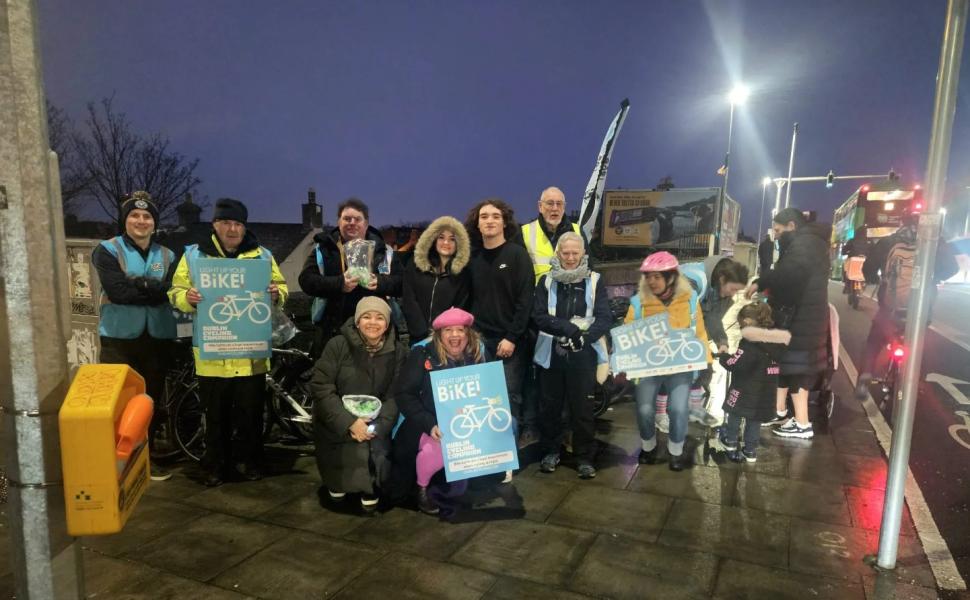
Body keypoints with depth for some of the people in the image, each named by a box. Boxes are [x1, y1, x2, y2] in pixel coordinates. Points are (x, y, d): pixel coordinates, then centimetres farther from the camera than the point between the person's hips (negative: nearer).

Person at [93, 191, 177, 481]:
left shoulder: (166, 256, 11)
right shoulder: (107, 250, 0)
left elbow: (169, 291, -6)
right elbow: (117, 291, -14)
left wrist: (138, 283, -17)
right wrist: (153, 289, -10)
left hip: (157, 336, 3)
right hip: (120, 336, -3)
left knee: (152, 398, 10)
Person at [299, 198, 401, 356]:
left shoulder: (381, 249, 7)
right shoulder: (324, 247, 5)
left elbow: (400, 281, 0)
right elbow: (306, 280, -5)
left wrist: (380, 282, -21)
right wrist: (338, 284, -21)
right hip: (332, 329, 0)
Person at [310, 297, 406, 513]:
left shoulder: (398, 352, -3)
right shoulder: (338, 345, -9)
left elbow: (395, 396, -5)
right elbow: (320, 387, -14)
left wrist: (377, 426, -21)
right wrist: (349, 422, -23)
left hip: (375, 422, 1)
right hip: (337, 424, -1)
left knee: (377, 449, -21)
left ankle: (371, 489, 13)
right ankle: (338, 483, 18)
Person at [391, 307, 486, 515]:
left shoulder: (477, 355, 1)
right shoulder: (422, 355, -9)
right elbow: (404, 395, -13)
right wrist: (430, 424, -26)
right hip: (427, 426, -4)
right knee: (440, 448, -32)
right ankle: (422, 489, 0)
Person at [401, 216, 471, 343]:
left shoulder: (463, 273, 3)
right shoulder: (416, 267, 6)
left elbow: (461, 309, 0)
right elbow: (409, 302, 0)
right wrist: (425, 333, -10)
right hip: (418, 337, 2)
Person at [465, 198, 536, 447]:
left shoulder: (517, 254, -4)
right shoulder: (472, 257, 9)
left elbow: (525, 300, -9)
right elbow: (467, 300, 11)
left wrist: (512, 337, -14)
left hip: (510, 340, -4)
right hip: (479, 340, 4)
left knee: (510, 395, -3)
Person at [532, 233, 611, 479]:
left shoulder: (594, 281, 1)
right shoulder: (546, 281, 3)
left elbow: (605, 318, -6)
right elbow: (539, 315, -6)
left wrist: (583, 337, -22)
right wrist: (569, 328, -21)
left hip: (582, 355, -1)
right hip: (551, 353, 1)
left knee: (582, 406, 4)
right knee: (550, 405, 9)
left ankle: (584, 457, 17)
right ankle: (551, 451, 26)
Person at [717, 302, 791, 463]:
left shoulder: (750, 343, -20)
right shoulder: (777, 341, 3)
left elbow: (734, 364, -21)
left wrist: (722, 356, -2)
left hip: (745, 391, -6)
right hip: (765, 393, 6)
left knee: (734, 414, 14)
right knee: (755, 420, 16)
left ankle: (730, 443, 27)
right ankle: (750, 451, 21)